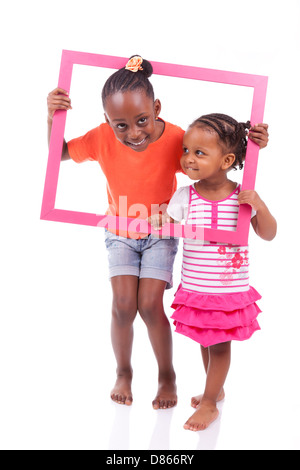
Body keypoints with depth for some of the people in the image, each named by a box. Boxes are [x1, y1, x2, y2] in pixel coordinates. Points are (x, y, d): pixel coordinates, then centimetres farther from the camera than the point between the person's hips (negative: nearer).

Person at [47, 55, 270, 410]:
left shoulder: (176, 140, -24)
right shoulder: (103, 139, -20)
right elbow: (58, 152, -6)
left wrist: (251, 143, -30)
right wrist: (52, 117, -23)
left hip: (160, 233, -1)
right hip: (120, 233, 2)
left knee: (150, 305, -9)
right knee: (123, 305, -8)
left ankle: (167, 376, 17)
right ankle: (123, 372, 21)